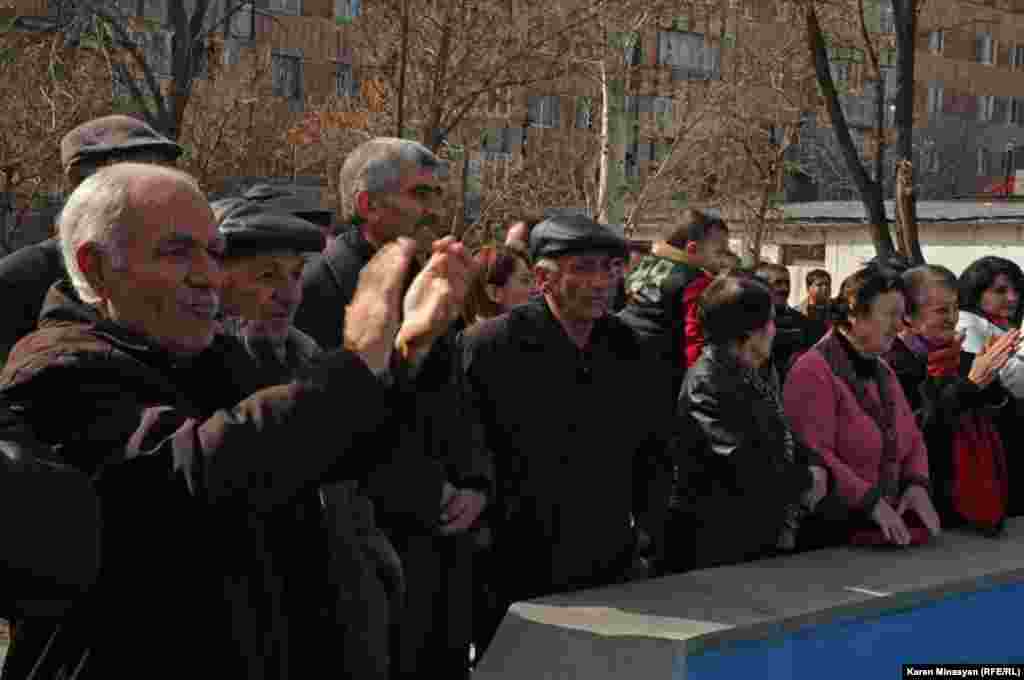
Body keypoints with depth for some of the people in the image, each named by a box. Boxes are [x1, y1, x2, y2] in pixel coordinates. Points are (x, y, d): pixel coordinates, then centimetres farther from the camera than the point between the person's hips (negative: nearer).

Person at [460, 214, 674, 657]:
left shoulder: (627, 349, 6)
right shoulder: (488, 347, -12)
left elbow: (655, 451, 16)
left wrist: (647, 539, 10)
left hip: (615, 573, 5)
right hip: (516, 586, -5)